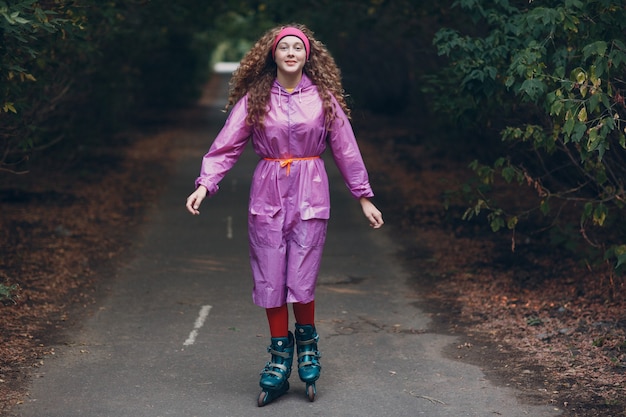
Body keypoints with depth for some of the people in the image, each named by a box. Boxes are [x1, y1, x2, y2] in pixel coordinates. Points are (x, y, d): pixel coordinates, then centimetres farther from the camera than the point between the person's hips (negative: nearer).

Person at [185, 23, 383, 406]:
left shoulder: (324, 98, 2)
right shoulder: (254, 99, 2)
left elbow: (346, 149, 7)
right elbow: (227, 145, -1)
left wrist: (364, 198, 8)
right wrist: (205, 184, -13)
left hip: (310, 197, -1)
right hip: (267, 195, 1)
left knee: (302, 281, -5)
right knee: (270, 281, 2)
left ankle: (307, 340, 24)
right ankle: (280, 358, 18)